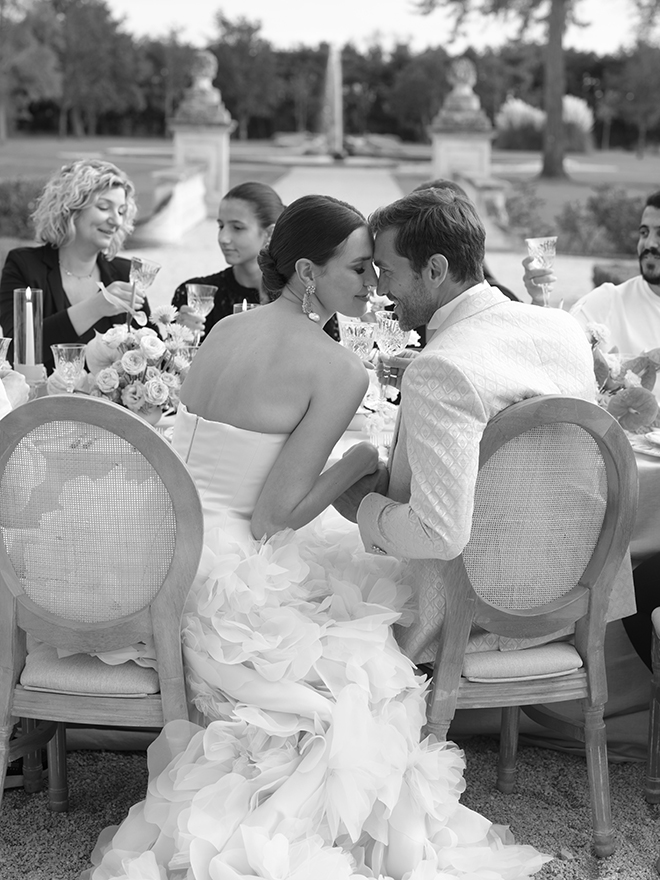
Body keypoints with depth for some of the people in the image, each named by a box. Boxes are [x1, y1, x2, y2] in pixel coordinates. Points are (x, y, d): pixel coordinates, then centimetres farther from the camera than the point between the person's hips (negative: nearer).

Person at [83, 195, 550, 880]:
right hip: (224, 570, -8)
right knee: (364, 683, 4)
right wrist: (365, 458, -1)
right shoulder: (339, 370, -12)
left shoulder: (224, 329, 11)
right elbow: (275, 515, -13)